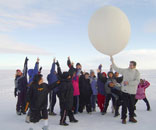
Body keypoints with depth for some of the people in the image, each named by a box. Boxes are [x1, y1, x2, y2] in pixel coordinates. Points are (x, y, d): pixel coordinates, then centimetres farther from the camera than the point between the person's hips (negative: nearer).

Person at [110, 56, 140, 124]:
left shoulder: (137, 72, -1)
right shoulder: (125, 71, 3)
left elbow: (137, 81, -13)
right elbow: (116, 68, 5)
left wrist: (128, 82, -21)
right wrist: (112, 61, -1)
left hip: (133, 91, 0)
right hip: (125, 90, 0)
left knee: (132, 105, 10)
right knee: (125, 105, 0)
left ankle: (131, 117, 27)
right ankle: (124, 118, 11)